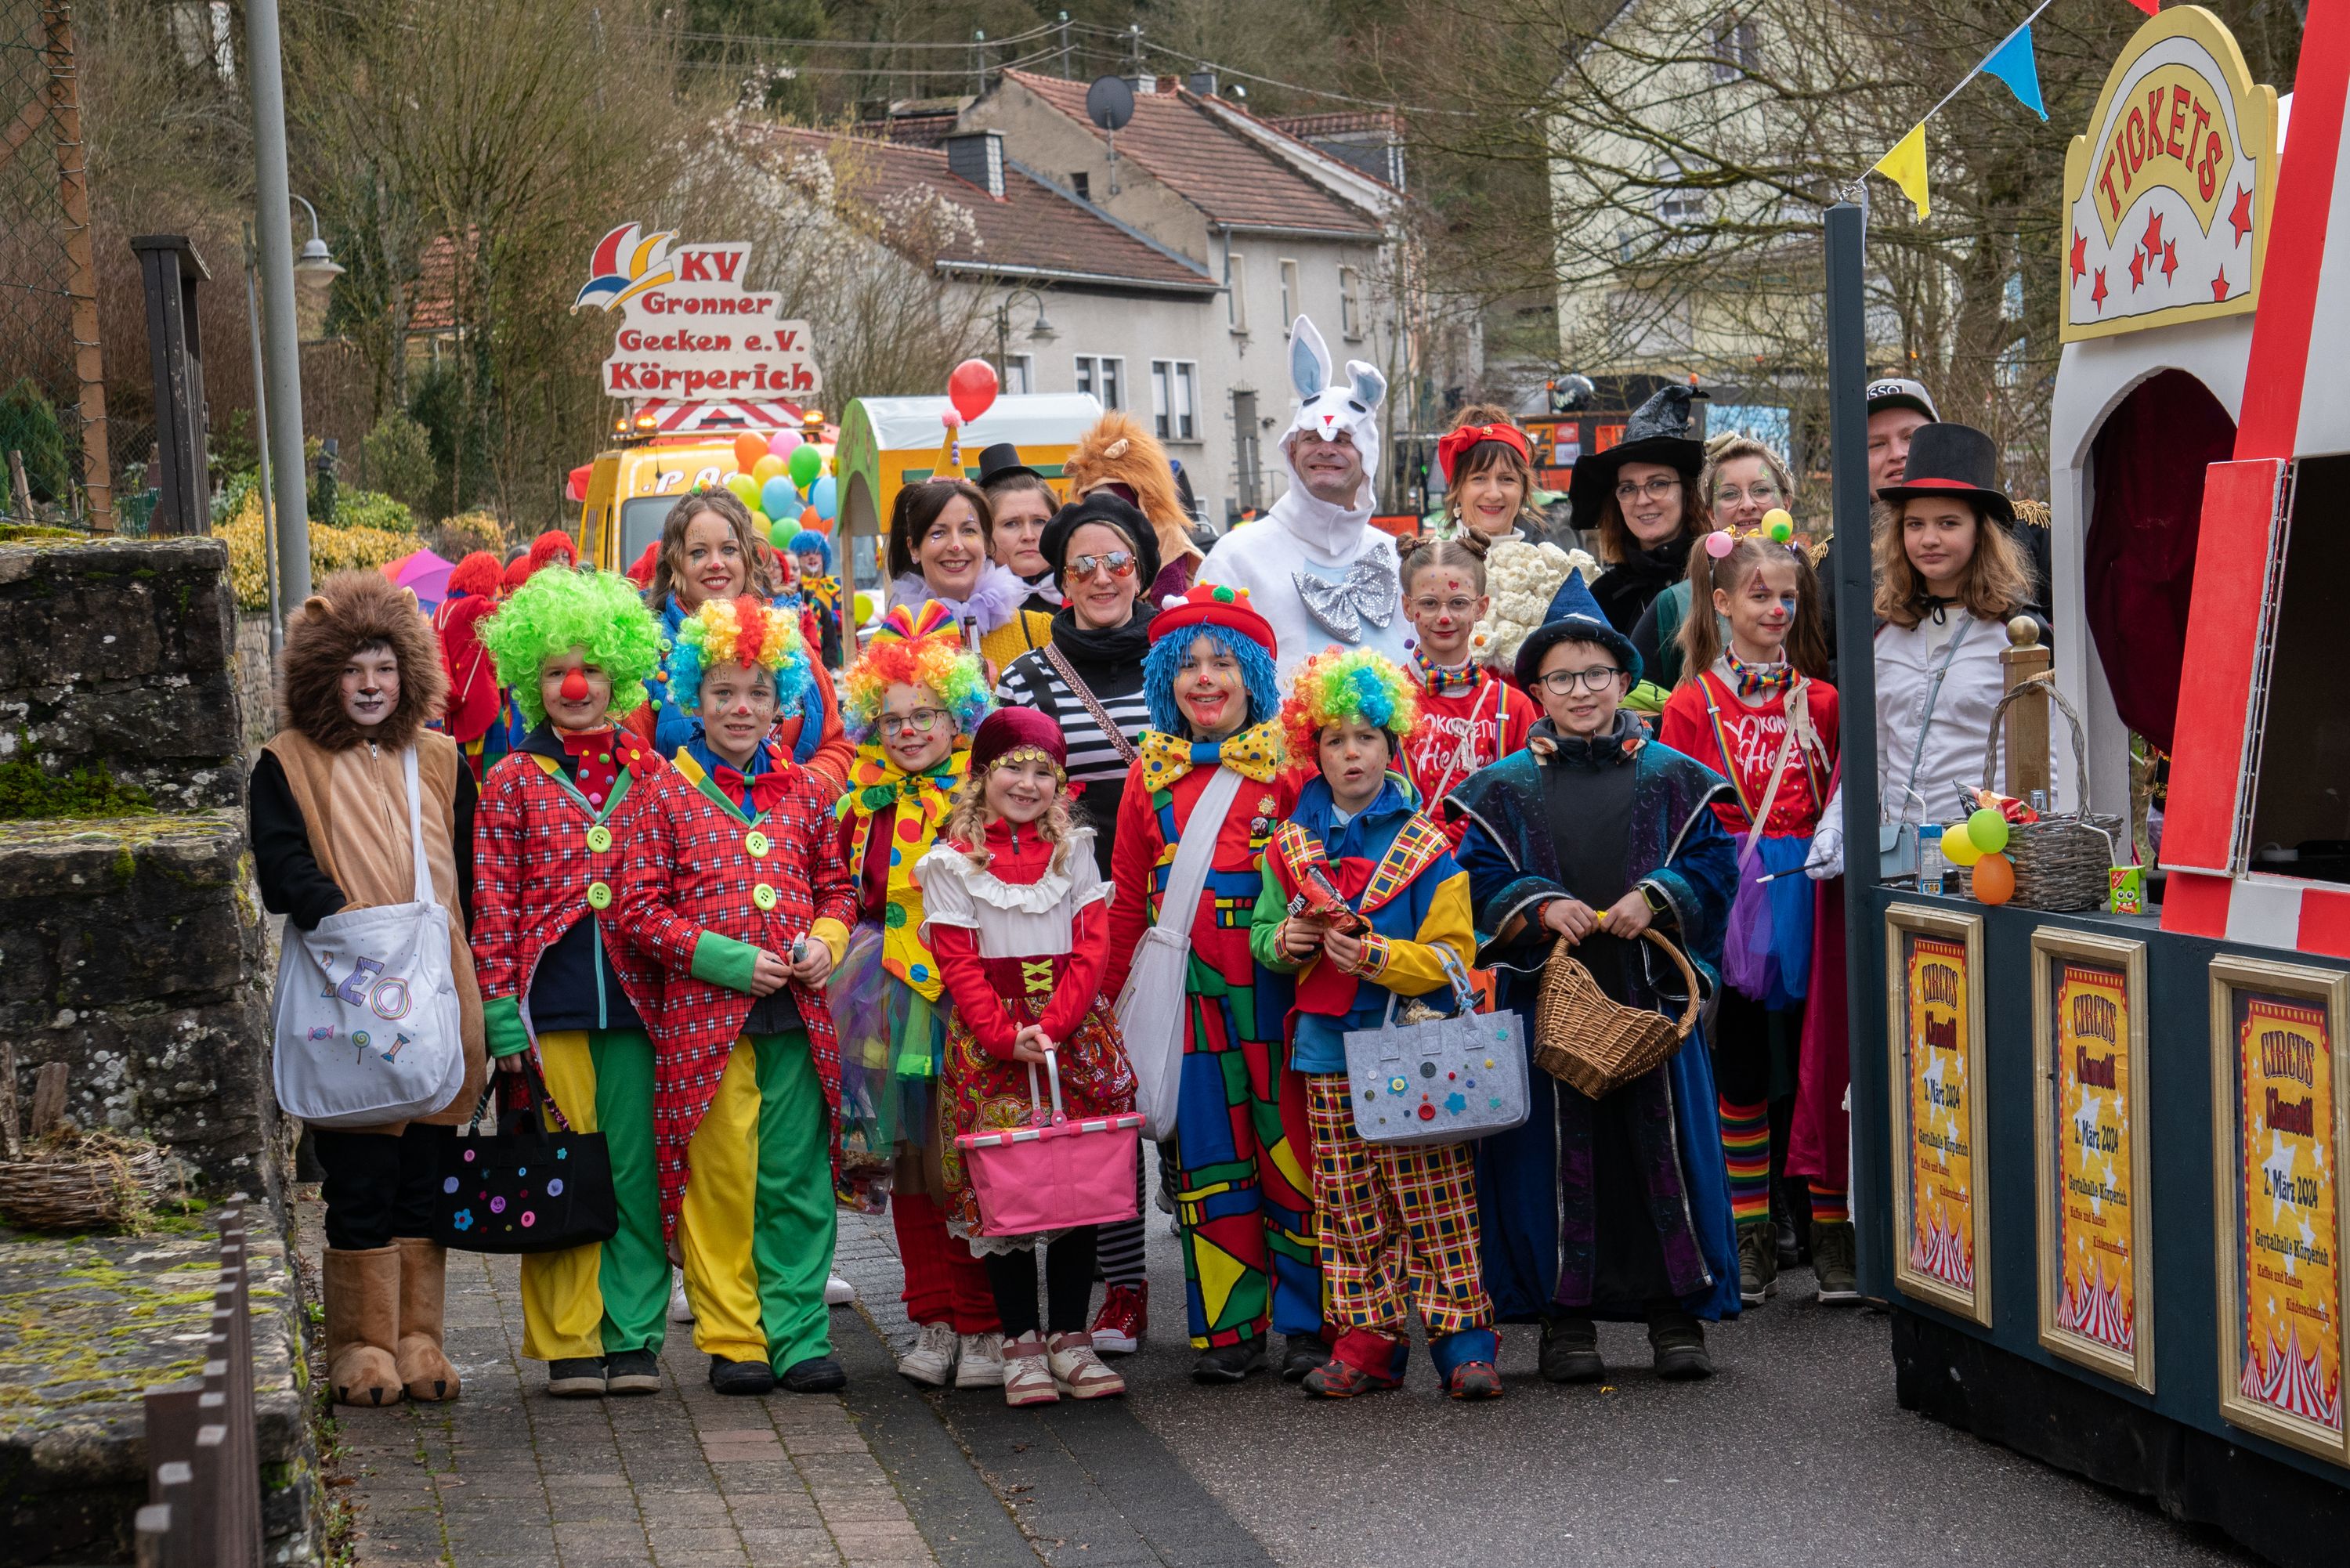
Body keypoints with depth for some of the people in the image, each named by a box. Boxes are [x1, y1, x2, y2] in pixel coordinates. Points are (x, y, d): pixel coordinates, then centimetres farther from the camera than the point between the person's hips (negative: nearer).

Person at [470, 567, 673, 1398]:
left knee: (637, 1169, 2)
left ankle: (633, 1336, 11)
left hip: (637, 996, 1)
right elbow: (493, 903, 2)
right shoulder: (513, 782, 5)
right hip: (550, 1001, -1)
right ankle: (569, 1341, 9)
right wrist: (500, 1007, -4)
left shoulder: (652, 775, 10)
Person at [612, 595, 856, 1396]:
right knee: (720, 1181, 1)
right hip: (705, 1015, -3)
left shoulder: (805, 790, 11)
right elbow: (640, 907, -4)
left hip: (796, 1015, 3)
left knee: (798, 1180, 3)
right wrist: (729, 959, -13)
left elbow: (837, 885, 20)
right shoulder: (668, 794, 0)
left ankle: (797, 1334, 11)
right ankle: (731, 1339, 11)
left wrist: (826, 941, -1)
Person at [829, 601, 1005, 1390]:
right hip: (894, 1008, 4)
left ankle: (984, 1326, 5)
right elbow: (862, 900, 16)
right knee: (912, 1160, 8)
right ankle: (933, 1323, 17)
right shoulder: (868, 806, 10)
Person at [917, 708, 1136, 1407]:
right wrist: (1005, 1036, -17)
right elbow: (958, 963, -4)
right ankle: (1021, 1344, 5)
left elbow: (1091, 948, 2)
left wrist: (1052, 1025, -12)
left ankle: (1070, 1339, 10)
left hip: (1075, 1034, 2)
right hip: (989, 1042, -2)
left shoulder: (1074, 852, 10)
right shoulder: (952, 863, 2)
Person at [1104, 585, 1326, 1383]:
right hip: (1188, 997, 3)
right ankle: (1229, 1328, 14)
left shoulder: (1288, 765, 1)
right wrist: (1111, 995, 14)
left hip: (1275, 989, -3)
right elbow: (1129, 899, 16)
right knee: (1209, 1162, 7)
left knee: (1293, 1154, -1)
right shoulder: (1152, 775, 11)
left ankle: (1308, 1322, 9)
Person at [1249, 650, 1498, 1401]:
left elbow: (1452, 954, -5)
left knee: (1434, 1205, -4)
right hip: (1328, 1052, 4)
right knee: (1348, 1209, 6)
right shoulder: (1291, 846, 10)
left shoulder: (1427, 847, -2)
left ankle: (1464, 1341, 0)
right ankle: (1367, 1341, 13)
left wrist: (1375, 954, -19)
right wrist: (1286, 940, -3)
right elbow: (1261, 933, 20)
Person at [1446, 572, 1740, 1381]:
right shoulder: (1507, 786, 7)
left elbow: (1713, 861, 4)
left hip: (1650, 993, 0)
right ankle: (1565, 1315, 9)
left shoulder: (1671, 777, 7)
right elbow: (1479, 879, 3)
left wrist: (1655, 897, -13)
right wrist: (1540, 906, -14)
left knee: (1664, 1140, 1)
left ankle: (1678, 1311, 10)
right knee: (1559, 1150, 1)